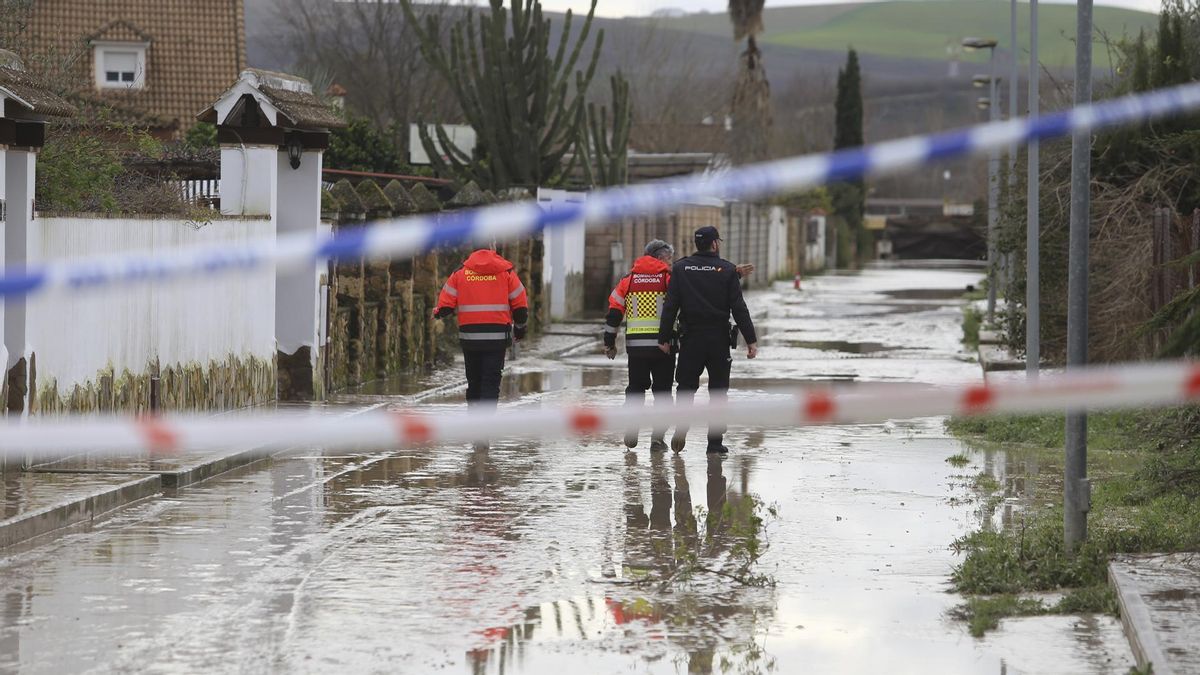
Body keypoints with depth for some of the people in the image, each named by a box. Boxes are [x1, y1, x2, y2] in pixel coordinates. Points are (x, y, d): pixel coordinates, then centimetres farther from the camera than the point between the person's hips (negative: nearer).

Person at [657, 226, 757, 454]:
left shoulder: (680, 268, 3)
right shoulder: (727, 270, -3)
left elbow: (670, 306, 0)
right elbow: (739, 308, -6)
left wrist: (664, 338, 4)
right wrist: (751, 340, -3)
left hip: (690, 339, 1)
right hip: (719, 339, -1)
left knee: (686, 385, 10)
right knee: (718, 390, 6)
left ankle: (681, 428, -13)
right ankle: (715, 441, 4)